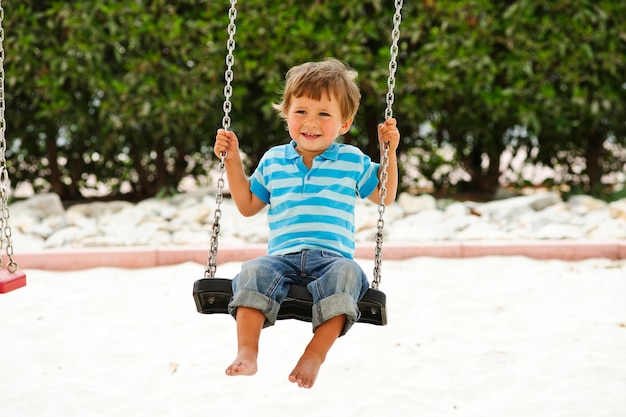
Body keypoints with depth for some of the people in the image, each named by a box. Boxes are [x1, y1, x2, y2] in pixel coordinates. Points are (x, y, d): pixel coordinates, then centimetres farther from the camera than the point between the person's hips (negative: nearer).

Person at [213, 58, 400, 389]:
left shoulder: (352, 161, 15)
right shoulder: (273, 161, 19)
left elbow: (384, 197, 25)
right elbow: (247, 205, 29)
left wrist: (389, 152, 14)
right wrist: (232, 160, 21)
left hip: (332, 257, -1)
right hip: (283, 258, 1)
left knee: (346, 273, -37)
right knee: (255, 271, -32)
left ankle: (315, 354, -39)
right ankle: (246, 353, -41)